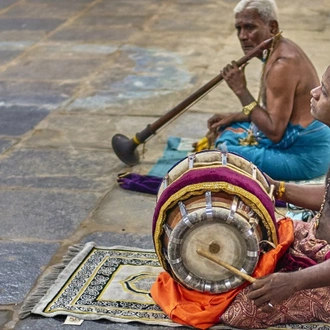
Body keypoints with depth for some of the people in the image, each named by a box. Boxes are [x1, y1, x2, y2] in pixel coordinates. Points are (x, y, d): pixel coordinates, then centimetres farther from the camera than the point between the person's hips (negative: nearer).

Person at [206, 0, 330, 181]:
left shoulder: (282, 64, -26)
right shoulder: (279, 49, 5)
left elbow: (274, 132, -27)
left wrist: (241, 90, -22)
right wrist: (233, 117, 8)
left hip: (303, 154, -10)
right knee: (227, 133, 20)